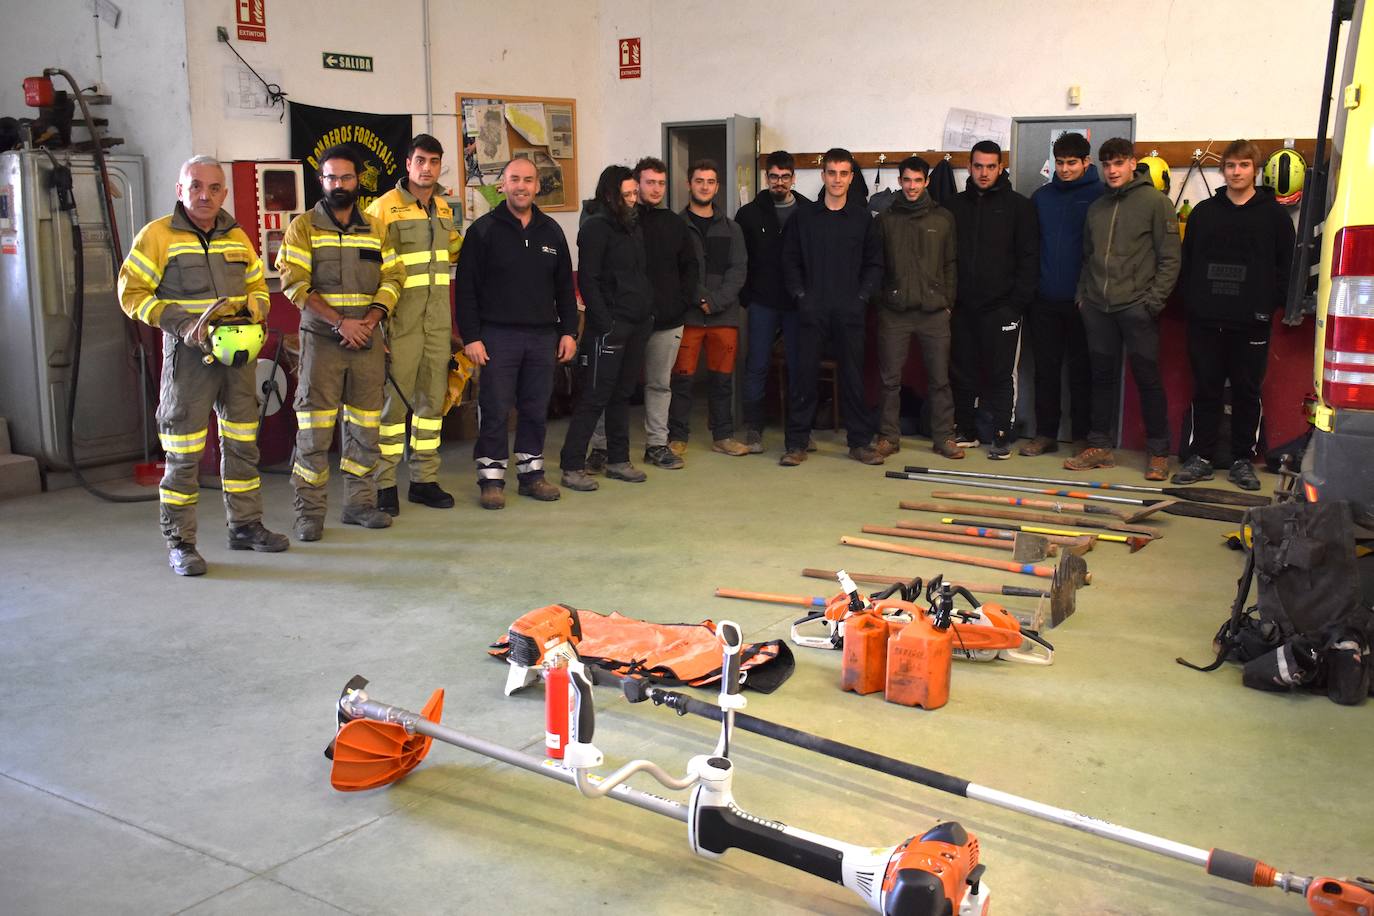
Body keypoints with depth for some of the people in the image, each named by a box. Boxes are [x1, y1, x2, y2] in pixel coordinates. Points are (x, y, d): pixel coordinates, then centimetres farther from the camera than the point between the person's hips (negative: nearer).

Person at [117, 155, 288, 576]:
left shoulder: (237, 237, 12)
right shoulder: (157, 235, -4)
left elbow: (259, 289, 19)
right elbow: (132, 293, -6)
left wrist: (249, 309, -4)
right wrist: (180, 324, -17)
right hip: (188, 354, -5)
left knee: (242, 444, 13)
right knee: (183, 454, -3)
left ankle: (245, 526, 26)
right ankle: (179, 543, 5)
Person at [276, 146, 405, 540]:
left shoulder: (375, 228, 14)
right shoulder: (303, 227, 2)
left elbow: (392, 277, 9)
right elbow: (295, 283, -7)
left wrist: (370, 319, -8)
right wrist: (340, 322, -16)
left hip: (367, 340, 4)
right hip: (321, 339, -4)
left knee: (364, 424, 7)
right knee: (315, 428, -4)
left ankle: (360, 501, 17)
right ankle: (309, 511, 1)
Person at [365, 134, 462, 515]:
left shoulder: (444, 209, 13)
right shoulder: (384, 208, -7)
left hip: (438, 320, 6)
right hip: (401, 321, -6)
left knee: (433, 398, 9)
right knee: (395, 398, -3)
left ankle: (424, 479, 18)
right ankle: (384, 484, 6)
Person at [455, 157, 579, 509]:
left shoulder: (551, 231, 12)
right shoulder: (483, 230, -1)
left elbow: (564, 286, 16)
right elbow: (466, 288, -4)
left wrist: (569, 330, 9)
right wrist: (470, 336, -10)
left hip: (543, 335, 4)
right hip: (498, 335, -4)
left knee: (537, 409, 9)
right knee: (495, 410, -1)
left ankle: (531, 472, 20)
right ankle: (491, 478, 8)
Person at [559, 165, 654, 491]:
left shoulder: (634, 225, 16)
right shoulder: (596, 227, -9)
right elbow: (587, 281, -14)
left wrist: (649, 311, 11)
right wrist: (604, 323, -18)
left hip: (638, 324, 8)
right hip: (609, 326, -8)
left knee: (622, 394, 13)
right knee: (594, 397, -6)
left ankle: (618, 460, 22)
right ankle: (572, 467, -1)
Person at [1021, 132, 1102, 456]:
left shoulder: (1099, 196, -3)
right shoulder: (1041, 196, 10)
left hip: (1081, 299, -4)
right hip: (1044, 300, 4)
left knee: (1081, 370, 4)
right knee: (1046, 368, 8)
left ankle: (1083, 436, 12)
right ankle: (1045, 434, 16)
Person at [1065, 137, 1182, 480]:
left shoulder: (1155, 202, -3)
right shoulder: (1096, 207, 15)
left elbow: (1169, 259, -6)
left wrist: (1154, 301, -13)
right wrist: (1083, 294, 10)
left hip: (1137, 308, -5)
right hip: (1097, 308, 5)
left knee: (1148, 379, -1)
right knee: (1102, 377, 10)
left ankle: (1158, 452, 8)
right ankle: (1099, 446, 17)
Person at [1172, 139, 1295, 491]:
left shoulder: (1274, 214, 4)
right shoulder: (1203, 212, 9)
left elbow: (1285, 265, 3)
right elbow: (1186, 261, 10)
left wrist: (1270, 305, -5)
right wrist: (1190, 301, 0)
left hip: (1251, 322, -2)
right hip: (1205, 320, 2)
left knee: (1247, 391, 5)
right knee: (1205, 390, 6)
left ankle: (1243, 460, 13)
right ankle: (1201, 457, 13)